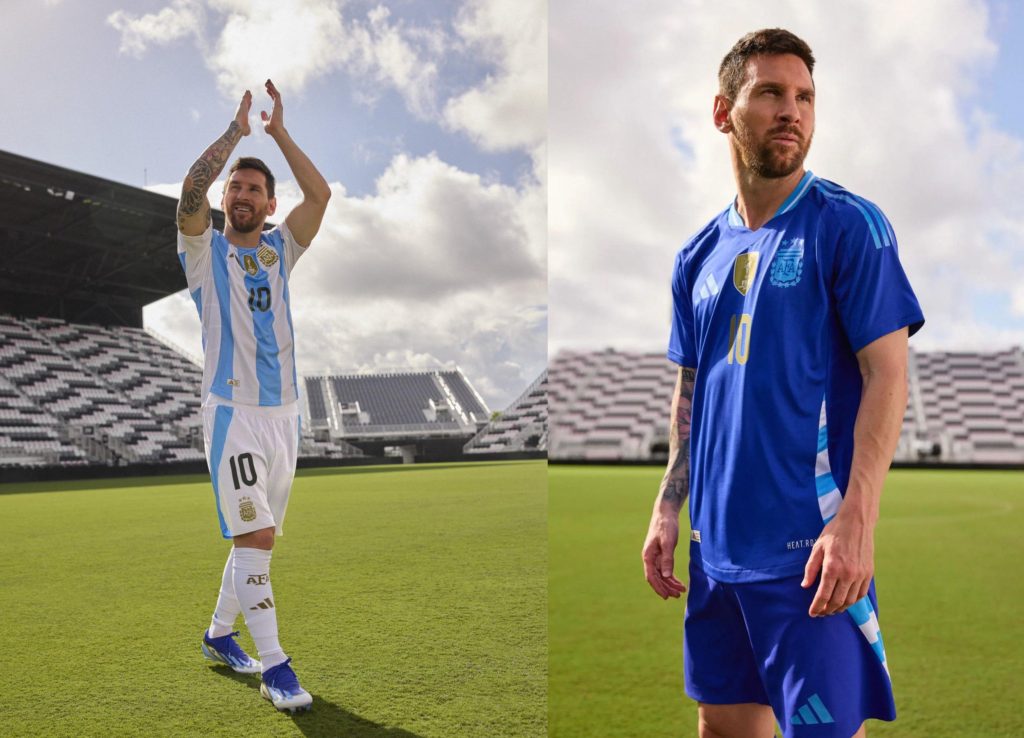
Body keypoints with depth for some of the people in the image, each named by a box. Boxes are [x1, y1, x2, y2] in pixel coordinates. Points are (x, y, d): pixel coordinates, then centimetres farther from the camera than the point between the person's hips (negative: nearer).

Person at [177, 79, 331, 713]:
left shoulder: (280, 251, 12)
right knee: (255, 537, -12)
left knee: (256, 538, 13)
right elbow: (191, 193, -18)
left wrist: (279, 131, -2)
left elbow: (320, 195, -1)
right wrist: (236, 131, -11)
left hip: (284, 411, 5)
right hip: (233, 411, -5)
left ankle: (220, 634, 30)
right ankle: (275, 665, -7)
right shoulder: (206, 250, 2)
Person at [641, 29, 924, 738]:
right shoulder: (700, 255, 11)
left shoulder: (847, 225, -6)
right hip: (716, 543, 6)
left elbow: (888, 375, -11)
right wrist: (668, 508, 8)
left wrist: (856, 521, -20)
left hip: (809, 546, -6)